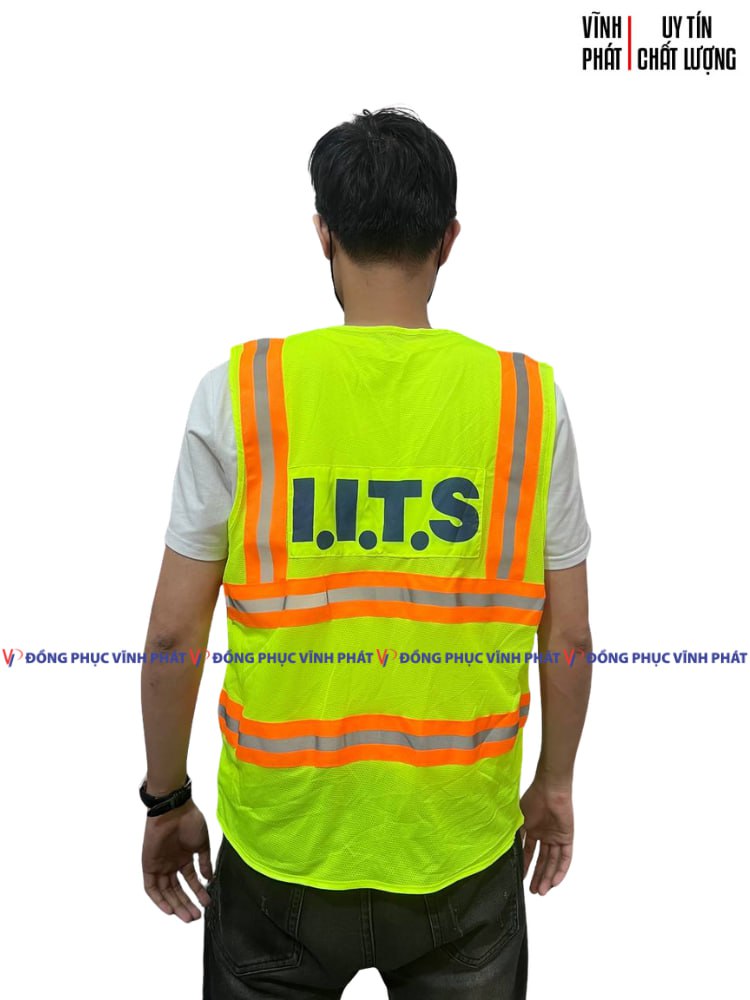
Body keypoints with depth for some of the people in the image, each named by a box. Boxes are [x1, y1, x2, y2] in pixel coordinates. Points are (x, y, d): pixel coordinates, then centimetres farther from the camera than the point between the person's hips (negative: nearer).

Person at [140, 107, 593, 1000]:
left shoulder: (239, 391, -13)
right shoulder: (528, 399, -10)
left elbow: (174, 633, -8)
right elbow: (568, 634, -3)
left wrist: (166, 799, 7)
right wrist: (554, 784, 14)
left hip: (283, 849, 0)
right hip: (464, 852, 1)